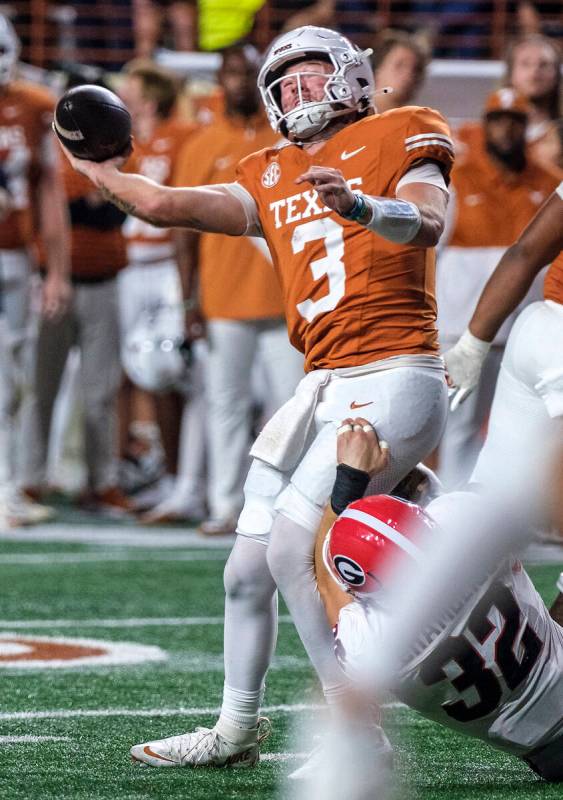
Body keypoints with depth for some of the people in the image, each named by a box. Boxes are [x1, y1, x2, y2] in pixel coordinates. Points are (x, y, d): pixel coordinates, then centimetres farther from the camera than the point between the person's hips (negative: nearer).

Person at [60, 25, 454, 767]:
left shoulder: (399, 138, 1)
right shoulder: (271, 178, 18)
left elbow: (428, 222, -17)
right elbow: (166, 205, 14)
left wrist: (361, 206, -36)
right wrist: (99, 172, 27)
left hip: (395, 378, -7)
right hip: (322, 386, 7)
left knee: (292, 545, -20)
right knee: (248, 567, 9)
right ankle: (236, 731, 26)